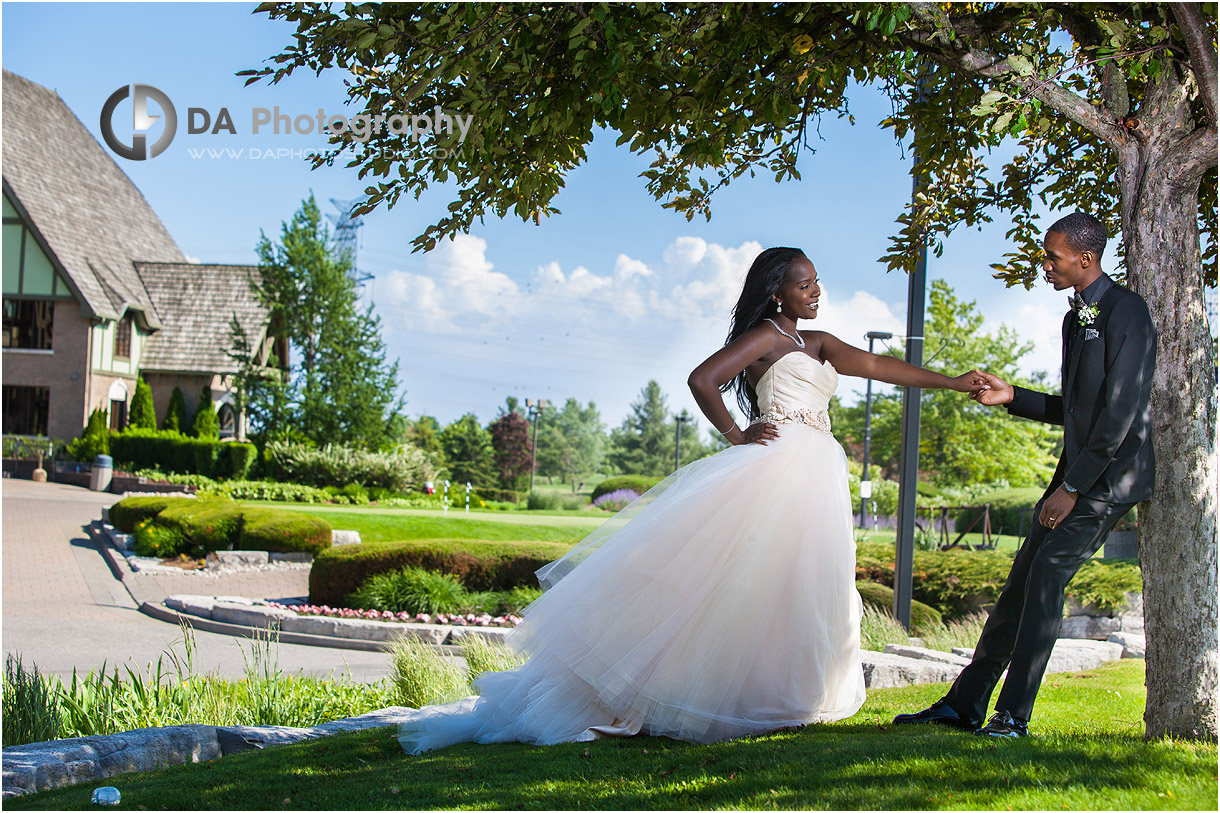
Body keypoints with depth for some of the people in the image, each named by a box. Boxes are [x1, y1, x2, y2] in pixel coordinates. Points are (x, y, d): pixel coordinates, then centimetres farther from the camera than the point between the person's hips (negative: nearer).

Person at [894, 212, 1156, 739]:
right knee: (1023, 580, 5)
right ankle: (964, 704, 8)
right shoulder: (1076, 319, 17)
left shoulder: (1126, 312, -12)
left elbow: (1121, 411, -19)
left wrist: (1072, 487, -18)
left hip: (1109, 477, -9)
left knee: (1047, 573, -16)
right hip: (1078, 474, 9)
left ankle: (1013, 715, -12)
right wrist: (1011, 397, 10)